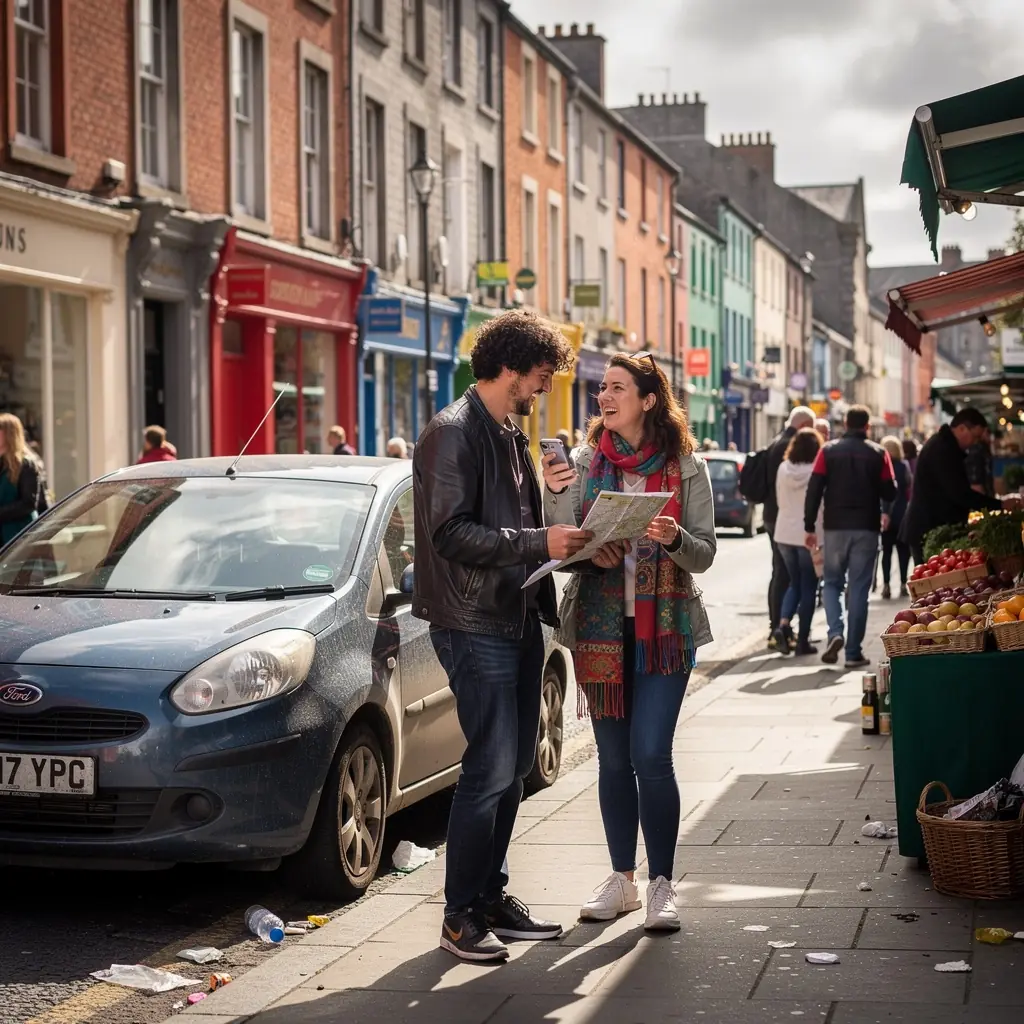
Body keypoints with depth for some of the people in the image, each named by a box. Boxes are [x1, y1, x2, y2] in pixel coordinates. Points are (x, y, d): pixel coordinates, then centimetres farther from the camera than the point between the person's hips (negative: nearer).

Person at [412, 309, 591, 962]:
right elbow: (452, 533, -20)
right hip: (475, 626, -9)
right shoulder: (454, 433, -12)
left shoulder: (511, 436, 17)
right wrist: (539, 542, -22)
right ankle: (461, 915, 1)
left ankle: (492, 896, 23)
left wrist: (568, 541, 7)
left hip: (520, 620, 9)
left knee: (516, 766, 12)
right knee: (492, 769, -9)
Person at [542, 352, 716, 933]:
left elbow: (704, 555, -2)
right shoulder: (586, 462, 5)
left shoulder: (686, 467, 0)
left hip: (664, 627, -3)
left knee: (651, 754, -9)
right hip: (599, 626, 3)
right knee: (614, 756, 9)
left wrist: (674, 538, -22)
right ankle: (623, 879, 20)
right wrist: (555, 493, -13)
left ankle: (662, 884, 2)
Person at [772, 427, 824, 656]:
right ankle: (802, 640, 7)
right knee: (808, 587, 6)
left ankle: (783, 624, -3)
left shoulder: (783, 468, -1)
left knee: (794, 583, 18)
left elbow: (779, 500, 8)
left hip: (785, 533, 4)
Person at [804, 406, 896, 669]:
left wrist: (810, 526, 0)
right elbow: (889, 493, -2)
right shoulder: (878, 453, 0)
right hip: (866, 528, 0)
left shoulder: (829, 451, 1)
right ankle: (854, 652, 4)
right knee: (859, 588, 5)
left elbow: (814, 490, -5)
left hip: (836, 527, 0)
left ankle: (835, 632, -9)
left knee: (832, 582, 14)